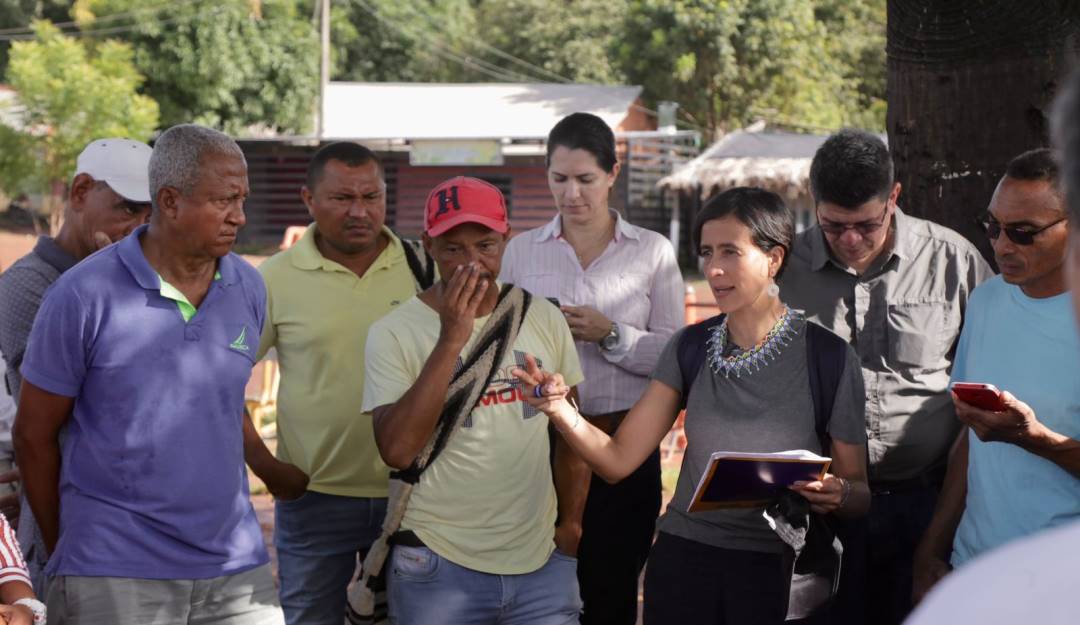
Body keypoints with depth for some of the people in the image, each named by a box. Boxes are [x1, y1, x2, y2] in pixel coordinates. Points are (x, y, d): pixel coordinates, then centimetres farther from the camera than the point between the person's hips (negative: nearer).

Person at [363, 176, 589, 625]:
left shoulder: (544, 320, 3)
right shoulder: (394, 332, -8)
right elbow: (397, 450, -19)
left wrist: (570, 525, 12)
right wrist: (451, 340, -20)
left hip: (542, 563, 3)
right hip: (437, 568, -3)